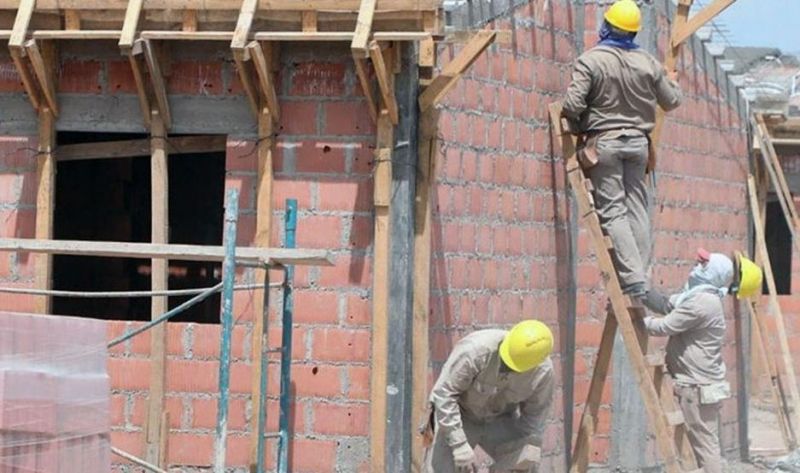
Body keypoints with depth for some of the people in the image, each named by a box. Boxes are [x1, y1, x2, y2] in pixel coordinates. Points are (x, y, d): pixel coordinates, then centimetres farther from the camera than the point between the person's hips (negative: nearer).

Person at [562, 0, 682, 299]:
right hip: (638, 141, 4)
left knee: (612, 211, -4)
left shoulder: (590, 61, -12)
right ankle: (639, 274, 6)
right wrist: (672, 82, 34)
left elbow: (573, 105, -18)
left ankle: (634, 280, -13)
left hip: (603, 142, -4)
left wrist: (576, 128, 3)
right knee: (637, 209, 9)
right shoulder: (647, 63, 2)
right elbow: (671, 101, 12)